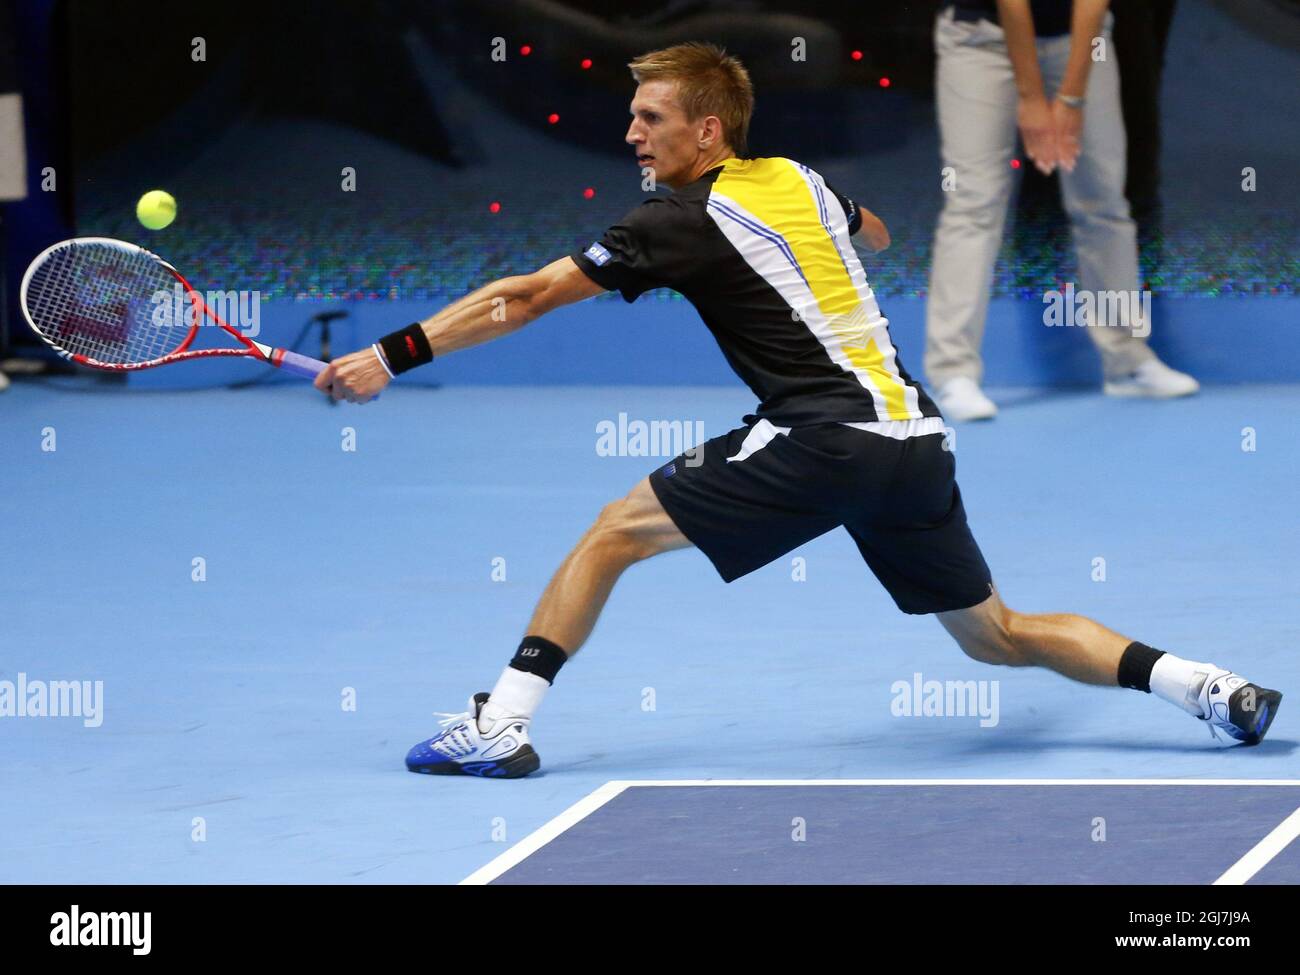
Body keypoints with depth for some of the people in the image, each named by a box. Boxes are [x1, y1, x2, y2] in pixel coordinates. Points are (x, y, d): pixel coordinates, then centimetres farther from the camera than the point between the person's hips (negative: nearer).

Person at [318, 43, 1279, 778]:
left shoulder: (688, 222, -4)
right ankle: (1213, 690, 10)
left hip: (824, 438, -8)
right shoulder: (802, 182, 16)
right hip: (917, 441, 8)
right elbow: (876, 232, 41)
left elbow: (524, 297, -6)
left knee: (616, 531, 0)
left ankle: (501, 727, -6)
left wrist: (392, 355, -4)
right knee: (996, 635, 19)